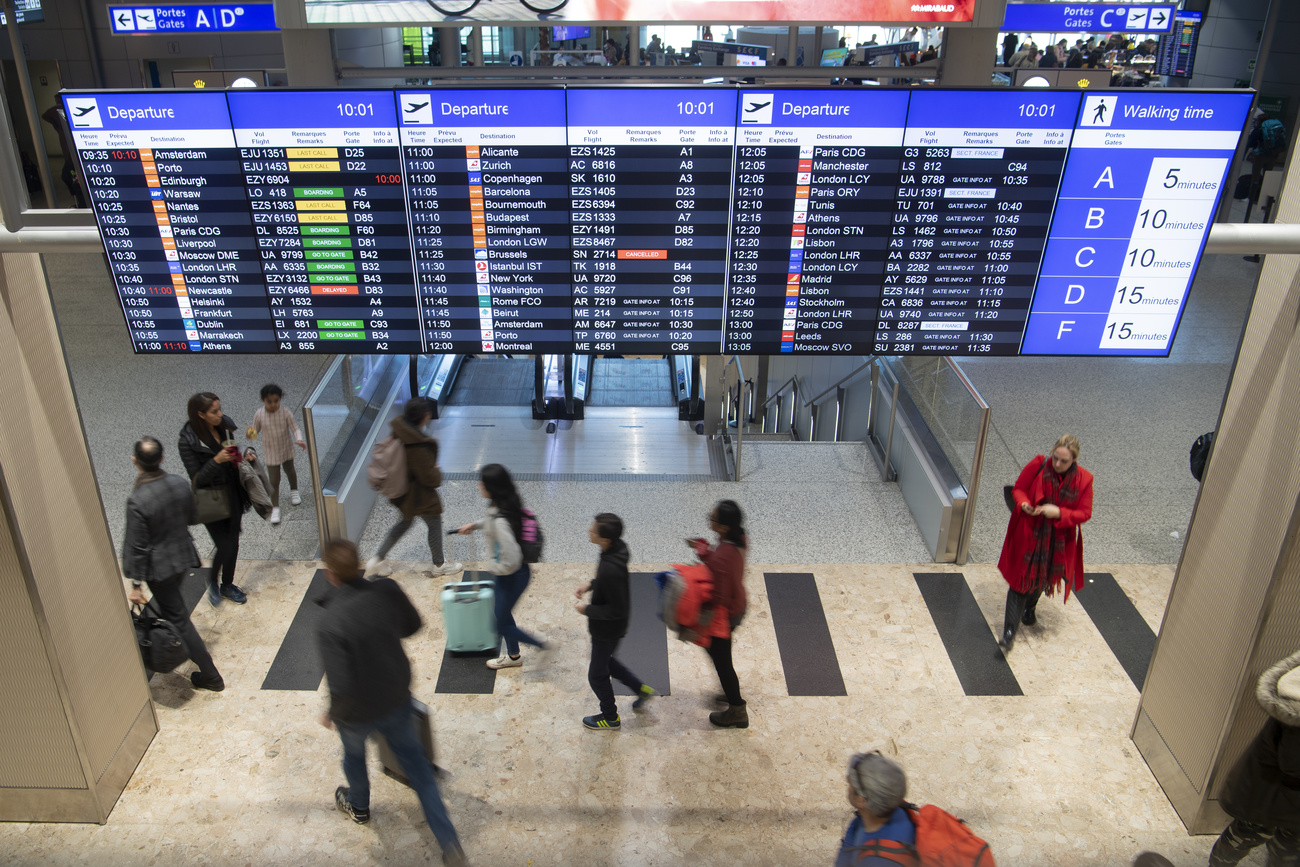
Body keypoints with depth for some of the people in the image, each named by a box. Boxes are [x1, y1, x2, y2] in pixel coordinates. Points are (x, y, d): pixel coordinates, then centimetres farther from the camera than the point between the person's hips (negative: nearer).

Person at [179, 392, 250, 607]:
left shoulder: (225, 425, -5)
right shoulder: (188, 441, -21)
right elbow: (197, 479, -19)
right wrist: (216, 461, -32)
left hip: (233, 494, 5)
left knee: (233, 543, 15)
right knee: (225, 547, -3)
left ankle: (227, 585, 36)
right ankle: (212, 581, 28)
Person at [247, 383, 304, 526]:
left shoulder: (285, 413, -20)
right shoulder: (259, 415, -16)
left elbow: (295, 429, -16)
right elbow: (255, 431, -4)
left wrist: (299, 440, -36)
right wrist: (250, 434, -28)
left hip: (286, 450, 1)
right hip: (270, 452, -1)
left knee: (290, 471, 27)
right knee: (274, 481, 1)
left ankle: (294, 491, 56)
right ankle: (275, 508, 14)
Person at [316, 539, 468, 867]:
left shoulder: (330, 625, -35)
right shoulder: (387, 591, -22)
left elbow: (341, 687, -32)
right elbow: (412, 625, -2)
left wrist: (331, 715, -11)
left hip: (358, 712, -3)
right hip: (397, 699, 3)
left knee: (354, 754, 31)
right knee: (414, 760, 22)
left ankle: (358, 806, 62)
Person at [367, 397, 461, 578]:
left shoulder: (400, 429, -11)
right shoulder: (419, 447, -36)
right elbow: (429, 477, -27)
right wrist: (438, 472, -2)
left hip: (402, 490, 8)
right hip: (418, 494, -8)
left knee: (405, 522, 28)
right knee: (435, 523, 15)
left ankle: (378, 559, 32)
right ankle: (439, 565, 35)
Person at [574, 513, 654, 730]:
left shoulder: (610, 570, -39)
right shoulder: (617, 548, -12)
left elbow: (617, 610, -30)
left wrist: (588, 610, -19)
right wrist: (591, 585, 1)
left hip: (607, 629, -9)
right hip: (608, 626, 9)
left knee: (597, 674, 15)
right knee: (604, 660, 31)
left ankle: (610, 717, 38)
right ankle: (641, 689, 42)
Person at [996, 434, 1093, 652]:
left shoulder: (1083, 480, -12)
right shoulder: (1038, 465, -15)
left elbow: (1084, 513, -8)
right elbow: (1018, 489, -3)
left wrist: (1059, 513, -25)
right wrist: (1024, 504, -25)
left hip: (1058, 541, 2)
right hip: (1028, 534, -2)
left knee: (1041, 577, 22)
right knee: (1021, 579, -1)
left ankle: (1030, 607, 55)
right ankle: (1009, 631, 4)